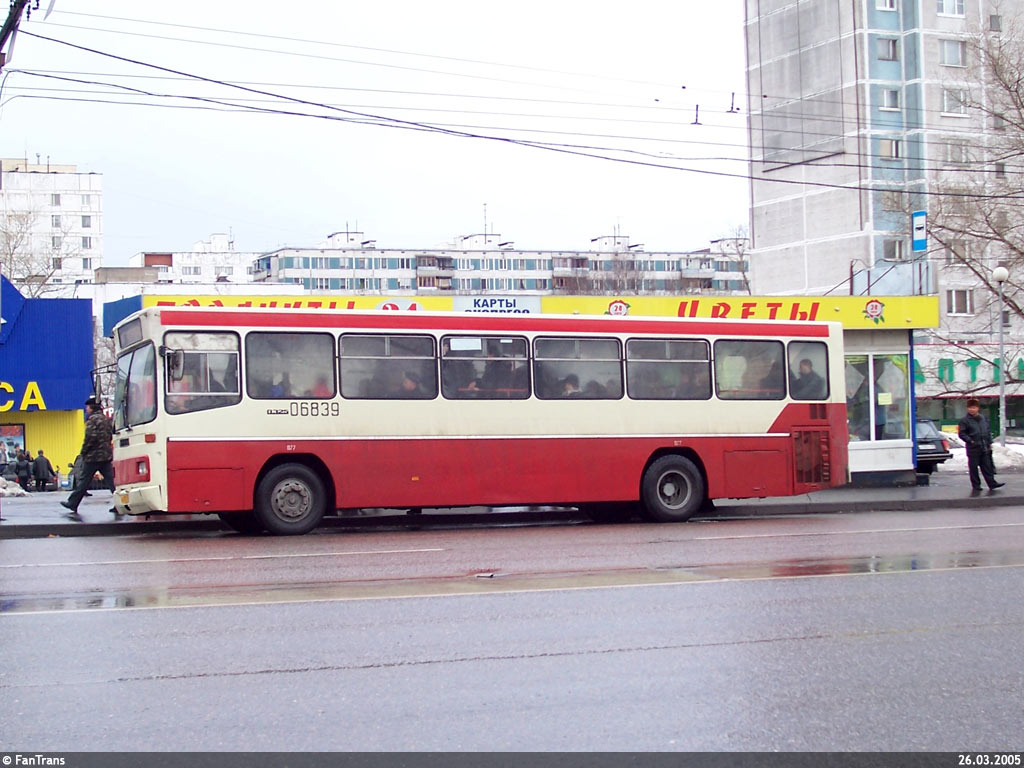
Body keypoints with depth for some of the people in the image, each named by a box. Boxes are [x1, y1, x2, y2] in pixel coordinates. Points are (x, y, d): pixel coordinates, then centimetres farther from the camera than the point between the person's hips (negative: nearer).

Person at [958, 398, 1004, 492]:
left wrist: (989, 443, 15)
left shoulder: (983, 418, 11)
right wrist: (970, 440, -18)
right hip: (973, 448, -5)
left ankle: (992, 483, 9)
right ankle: (976, 485, 10)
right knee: (973, 467, 2)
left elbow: (988, 431, 19)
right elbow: (962, 434, -8)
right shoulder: (965, 420, -7)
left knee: (987, 466, 8)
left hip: (984, 448, 5)